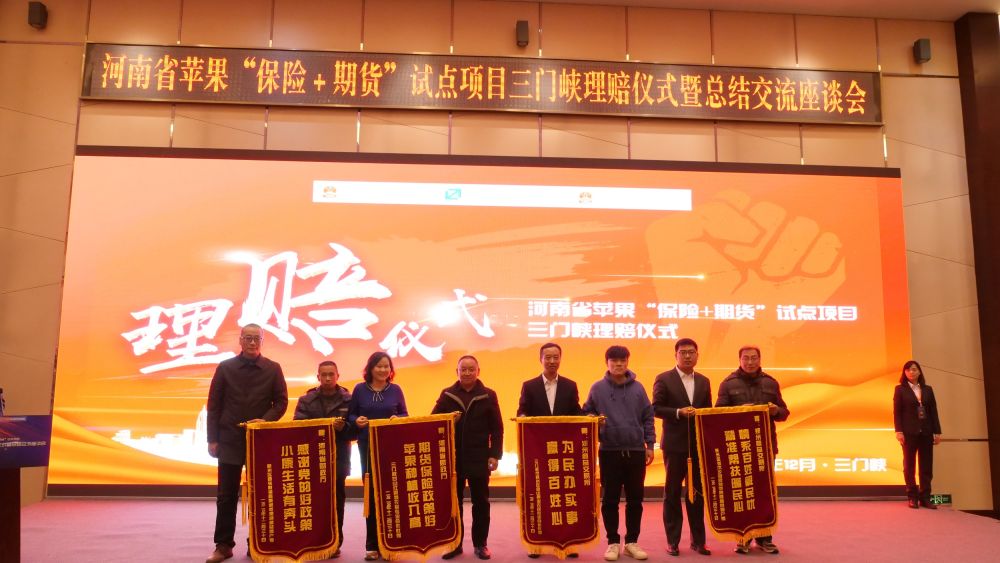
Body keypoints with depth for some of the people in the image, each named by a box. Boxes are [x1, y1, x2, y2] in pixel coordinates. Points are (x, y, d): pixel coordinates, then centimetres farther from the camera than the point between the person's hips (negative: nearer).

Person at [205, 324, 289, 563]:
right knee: (226, 495, 4)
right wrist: (212, 439, -2)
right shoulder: (225, 367, 1)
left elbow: (281, 401, 3)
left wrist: (266, 420, -15)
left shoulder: (273, 369, 1)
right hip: (230, 440, 0)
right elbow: (213, 405, 2)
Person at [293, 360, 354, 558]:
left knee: (336, 500, 5)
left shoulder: (348, 399, 3)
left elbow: (354, 429, 0)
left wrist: (344, 428, -20)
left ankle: (335, 542, 15)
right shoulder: (306, 400, 5)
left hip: (338, 458, 0)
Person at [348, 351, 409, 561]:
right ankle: (372, 545, 12)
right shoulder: (360, 389, 2)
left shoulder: (395, 390, 5)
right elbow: (350, 415, 5)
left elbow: (405, 416, 8)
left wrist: (397, 419, -13)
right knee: (371, 494, 3)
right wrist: (356, 421, -16)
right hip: (368, 447, 0)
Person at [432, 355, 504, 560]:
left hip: (479, 458, -1)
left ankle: (480, 544, 19)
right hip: (452, 458, 1)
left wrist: (495, 455, -8)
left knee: (481, 503, 7)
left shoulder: (488, 395, 0)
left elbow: (497, 428, -1)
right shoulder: (447, 395, 2)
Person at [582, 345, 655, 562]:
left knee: (635, 499, 8)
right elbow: (587, 413, 8)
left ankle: (632, 541, 21)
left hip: (636, 450, 1)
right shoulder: (598, 388, 0)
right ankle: (613, 542, 17)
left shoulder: (637, 387, 3)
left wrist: (649, 444, 3)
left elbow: (648, 417, 6)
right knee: (610, 499, 5)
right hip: (609, 451, -1)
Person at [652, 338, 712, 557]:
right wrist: (678, 412, -20)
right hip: (675, 444, -4)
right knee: (673, 493, 4)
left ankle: (698, 540, 19)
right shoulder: (664, 379, -3)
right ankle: (673, 541, 12)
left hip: (699, 444, 4)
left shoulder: (704, 381, 11)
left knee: (697, 492, 10)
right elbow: (656, 408, -8)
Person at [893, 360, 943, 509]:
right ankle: (912, 497, 6)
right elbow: (897, 411, -1)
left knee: (926, 466, 2)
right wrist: (899, 431, -10)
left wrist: (937, 431, 3)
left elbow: (933, 411, 10)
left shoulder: (928, 389, 13)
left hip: (926, 432, 3)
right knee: (909, 465, 2)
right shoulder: (900, 389, 5)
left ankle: (925, 497, 7)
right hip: (909, 432, -3)